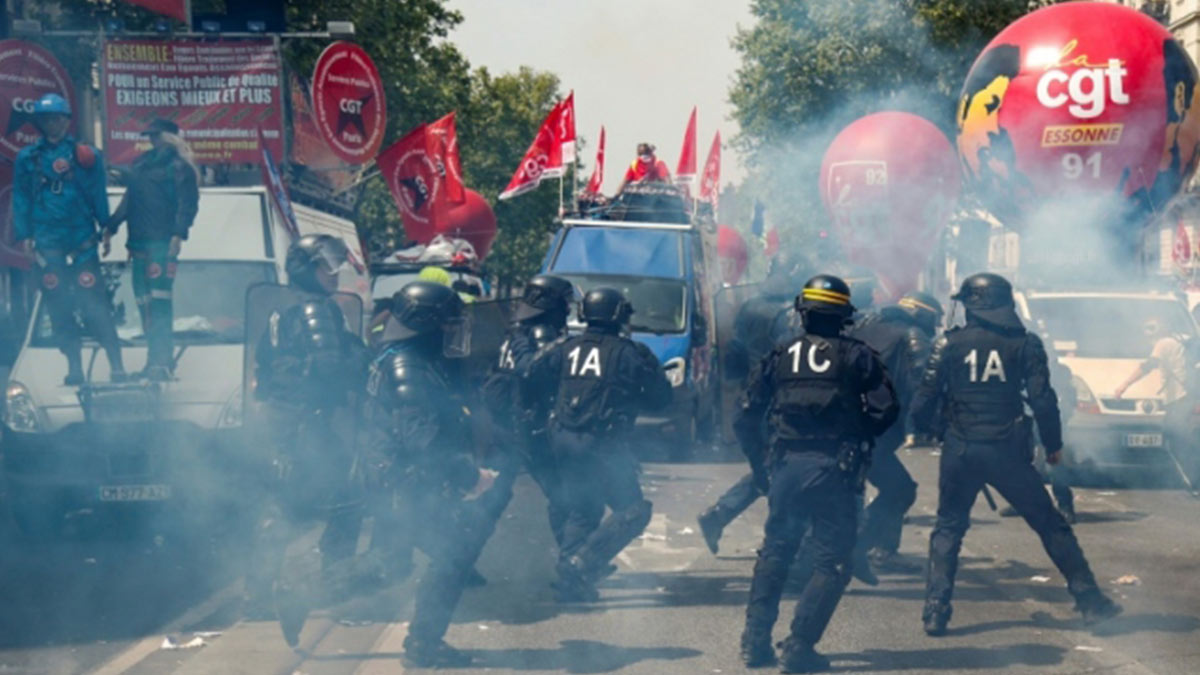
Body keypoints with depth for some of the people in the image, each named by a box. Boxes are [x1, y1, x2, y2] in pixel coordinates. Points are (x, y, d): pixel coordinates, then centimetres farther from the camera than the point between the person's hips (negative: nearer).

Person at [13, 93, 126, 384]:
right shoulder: (27, 158, 7)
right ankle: (74, 366, 10)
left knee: (94, 303, -9)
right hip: (47, 244, 2)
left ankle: (116, 363, -6)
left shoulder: (84, 154, 3)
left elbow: (98, 194, 6)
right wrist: (25, 235, 5)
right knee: (59, 307, 3)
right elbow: (21, 198, 11)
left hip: (81, 239, -2)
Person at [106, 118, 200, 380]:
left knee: (159, 299, -13)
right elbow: (129, 199, 25)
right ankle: (155, 358, 12)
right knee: (143, 300, 6)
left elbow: (188, 203, -9)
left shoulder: (179, 166, -2)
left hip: (162, 242, -7)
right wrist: (111, 226, 21)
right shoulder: (141, 163, 19)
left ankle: (161, 360, -16)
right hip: (139, 241, 7)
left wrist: (178, 234, -20)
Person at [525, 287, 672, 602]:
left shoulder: (564, 349, 8)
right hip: (603, 445, -6)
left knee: (580, 511, 20)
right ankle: (583, 563, -16)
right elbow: (660, 397, 1)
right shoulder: (628, 353, -4)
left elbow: (529, 385, 4)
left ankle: (568, 574, 11)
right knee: (633, 510, -1)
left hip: (563, 442, 6)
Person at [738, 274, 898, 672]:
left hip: (786, 465, 3)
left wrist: (761, 467, 15)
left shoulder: (780, 356, 9)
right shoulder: (857, 356, 2)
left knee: (774, 554, 19)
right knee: (831, 563, 4)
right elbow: (884, 410, -5)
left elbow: (746, 418, 6)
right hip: (834, 470, -3)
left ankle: (755, 642, 13)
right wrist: (856, 437, 12)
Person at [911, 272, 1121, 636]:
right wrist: (1053, 445, 7)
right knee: (1051, 525, 10)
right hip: (1007, 451, 0)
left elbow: (925, 398, -1)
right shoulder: (1025, 343, 0)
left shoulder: (949, 343, -1)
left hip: (960, 450, 0)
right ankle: (1090, 600, 11)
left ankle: (936, 610, 3)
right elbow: (1042, 400, -4)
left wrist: (922, 429, 18)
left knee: (948, 528, 14)